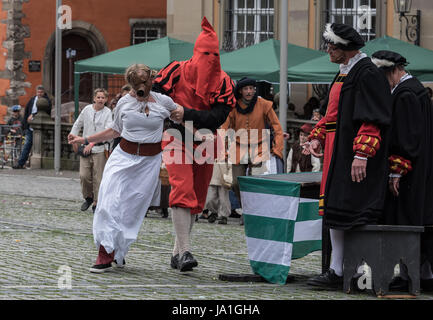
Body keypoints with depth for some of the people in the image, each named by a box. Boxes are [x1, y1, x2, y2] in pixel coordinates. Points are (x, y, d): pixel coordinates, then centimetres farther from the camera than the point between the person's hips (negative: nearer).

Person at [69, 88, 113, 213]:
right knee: (84, 175, -5)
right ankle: (88, 197, 19)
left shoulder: (107, 112, -4)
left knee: (98, 177, -2)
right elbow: (77, 125, 17)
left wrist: (92, 143, -21)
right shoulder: (87, 109, 3)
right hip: (85, 148, 2)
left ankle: (96, 203, 10)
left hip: (100, 149, -2)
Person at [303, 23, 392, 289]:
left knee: (351, 215, -10)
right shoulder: (344, 73, 17)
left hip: (354, 160, -10)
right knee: (335, 214, 9)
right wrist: (317, 137, 11)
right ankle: (337, 271, 12)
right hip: (337, 155, 10)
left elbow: (373, 119, -19)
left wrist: (361, 154, -25)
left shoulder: (368, 74, -14)